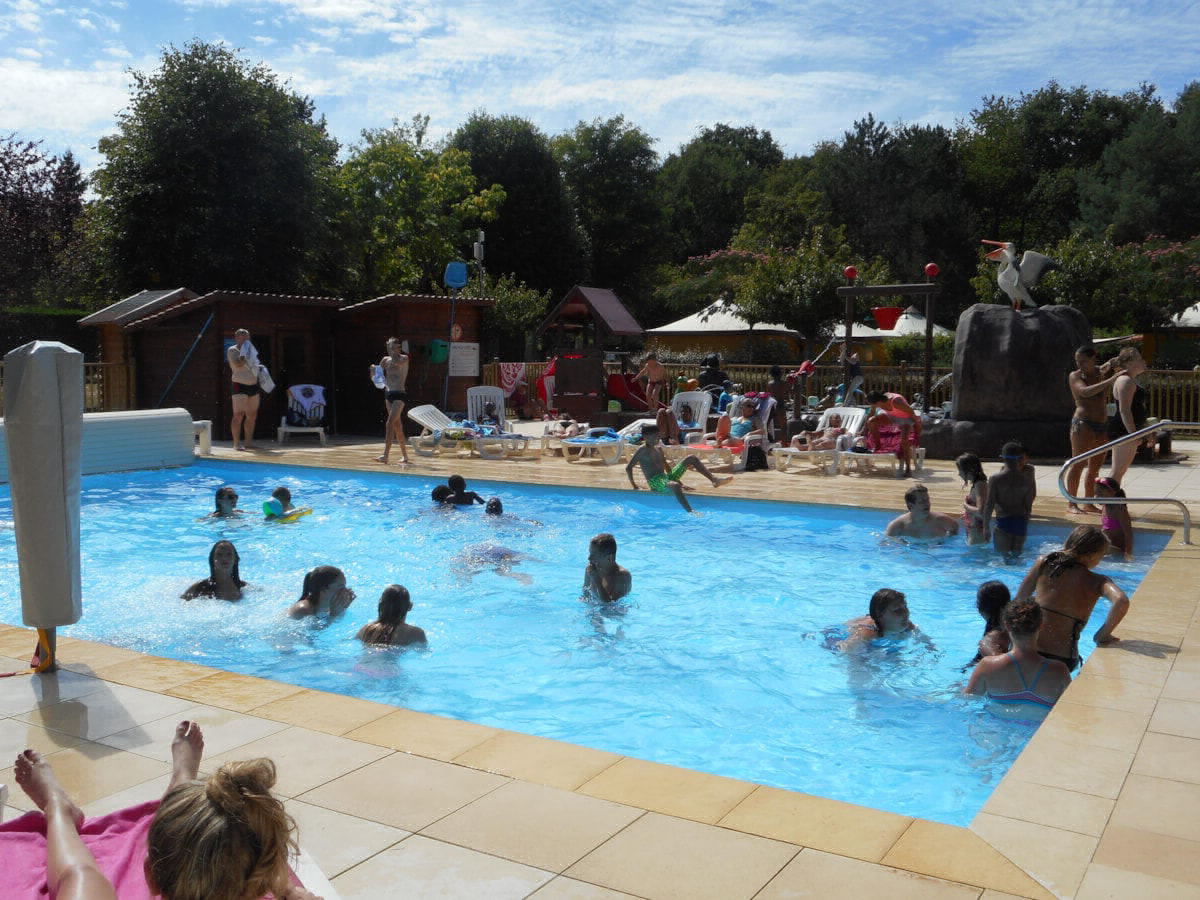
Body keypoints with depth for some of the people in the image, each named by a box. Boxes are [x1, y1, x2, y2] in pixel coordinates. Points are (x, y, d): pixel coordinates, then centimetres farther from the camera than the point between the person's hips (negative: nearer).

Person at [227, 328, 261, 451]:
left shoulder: (249, 349, 18)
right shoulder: (232, 350, -4)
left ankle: (248, 442, 15)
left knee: (252, 416, 8)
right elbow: (238, 364, -20)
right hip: (240, 385, -8)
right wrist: (245, 355, -15)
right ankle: (236, 444, -11)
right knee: (239, 415, -12)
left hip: (253, 385, 8)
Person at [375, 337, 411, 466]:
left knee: (390, 423, -17)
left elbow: (397, 363, -26)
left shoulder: (404, 358, -4)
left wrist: (394, 352, -12)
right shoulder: (386, 360, 13)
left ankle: (385, 456, -22)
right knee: (397, 425, 11)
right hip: (389, 394, 7)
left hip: (399, 395, -7)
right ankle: (405, 455, 19)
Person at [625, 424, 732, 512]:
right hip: (655, 482, -9)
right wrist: (634, 485, -10)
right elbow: (628, 468, -9)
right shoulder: (641, 451, -6)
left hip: (666, 477, 9)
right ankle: (690, 512, -54)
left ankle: (714, 479, -6)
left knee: (691, 458, 4)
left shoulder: (659, 449, 18)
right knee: (675, 486, -44)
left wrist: (675, 479, 24)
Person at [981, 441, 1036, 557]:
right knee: (1017, 555, 16)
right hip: (1021, 523, 4)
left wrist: (986, 526, -3)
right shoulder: (1026, 479, 1)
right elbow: (1028, 505, 6)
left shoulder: (995, 479, -9)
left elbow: (989, 505, -8)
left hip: (1003, 523, -4)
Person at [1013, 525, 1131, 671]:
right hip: (1063, 659, -1)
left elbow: (1019, 600, 7)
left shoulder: (1044, 562, 3)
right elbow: (1121, 601, -20)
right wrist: (1102, 635, -9)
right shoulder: (1097, 582, -2)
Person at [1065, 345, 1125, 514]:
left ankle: (1088, 503, 16)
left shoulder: (1100, 372, 12)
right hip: (1083, 423, -6)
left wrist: (1116, 369, -2)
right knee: (1078, 465, -7)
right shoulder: (1075, 376, -5)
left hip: (1102, 424, 6)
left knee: (1095, 467, 9)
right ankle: (1071, 504, -3)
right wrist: (1111, 380, -29)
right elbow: (1085, 392, -23)